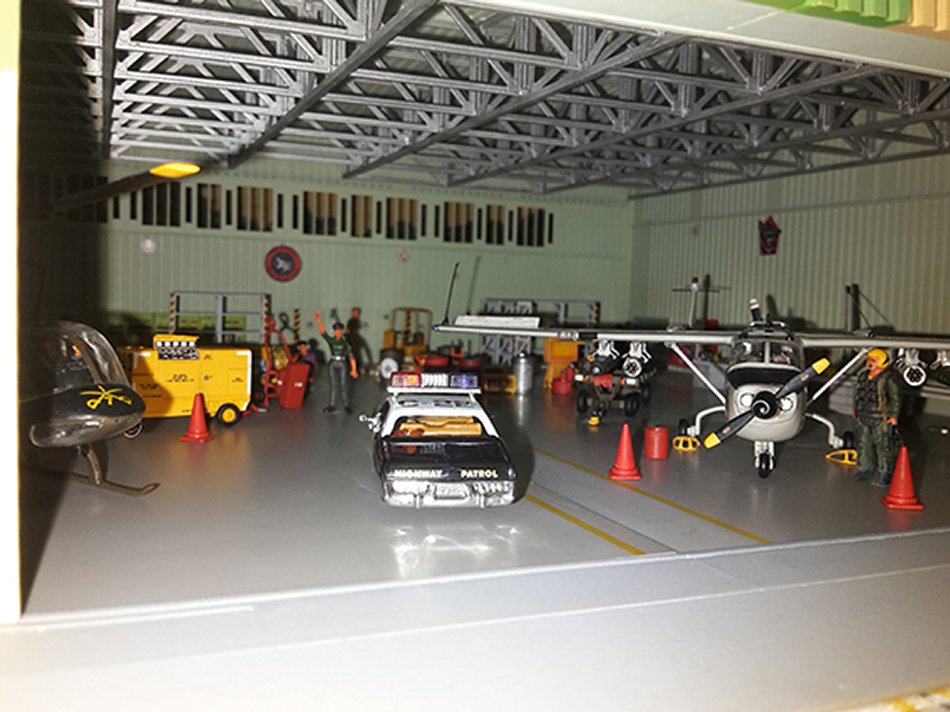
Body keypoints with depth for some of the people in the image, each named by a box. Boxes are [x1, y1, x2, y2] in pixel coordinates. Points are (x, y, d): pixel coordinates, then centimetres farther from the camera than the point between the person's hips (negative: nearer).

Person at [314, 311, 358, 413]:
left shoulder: (345, 343, 0)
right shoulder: (330, 340, 3)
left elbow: (351, 356, -3)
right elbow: (322, 331, -10)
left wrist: (354, 369, -10)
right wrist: (318, 320, -24)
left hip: (342, 364, -1)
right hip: (332, 364, 2)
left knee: (343, 385, -1)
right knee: (333, 385, 5)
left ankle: (346, 405, 6)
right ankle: (332, 405, 10)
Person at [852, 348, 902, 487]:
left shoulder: (888, 378, -11)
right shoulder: (863, 375, 10)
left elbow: (895, 398, -11)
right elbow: (858, 393, 22)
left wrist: (894, 416, -13)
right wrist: (856, 409, 24)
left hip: (881, 419, -7)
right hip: (864, 418, 7)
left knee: (883, 445, -3)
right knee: (864, 443, 13)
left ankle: (885, 474, 3)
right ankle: (865, 468, 26)